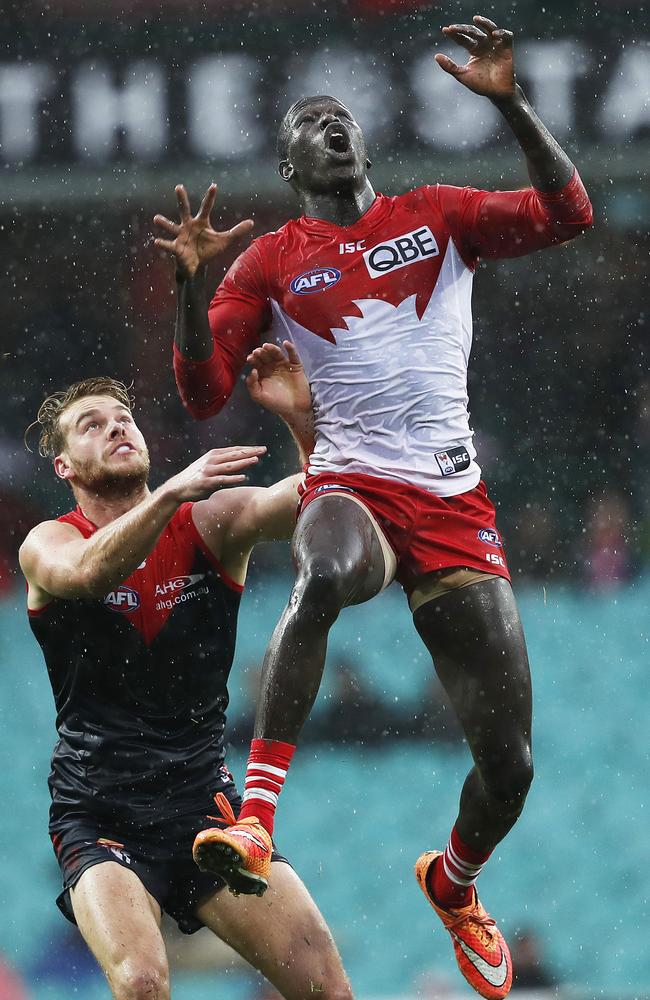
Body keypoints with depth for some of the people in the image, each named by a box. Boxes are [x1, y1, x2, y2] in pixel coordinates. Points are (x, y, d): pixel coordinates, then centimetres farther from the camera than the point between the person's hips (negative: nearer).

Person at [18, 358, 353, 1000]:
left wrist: (302, 416, -31)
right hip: (99, 819, -3)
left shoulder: (210, 521, 4)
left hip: (203, 802, 3)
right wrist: (173, 493, -42)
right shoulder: (48, 544, -2)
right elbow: (88, 573, -27)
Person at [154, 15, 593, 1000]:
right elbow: (204, 392, 5)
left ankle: (455, 884, 33)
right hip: (353, 484, -2)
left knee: (509, 762, -1)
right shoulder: (270, 262, 10)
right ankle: (256, 808, -39)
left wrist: (510, 102, -12)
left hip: (454, 500, 2)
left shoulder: (436, 216, 12)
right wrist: (192, 282, -10)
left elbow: (567, 215, -1)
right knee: (328, 571, -44)